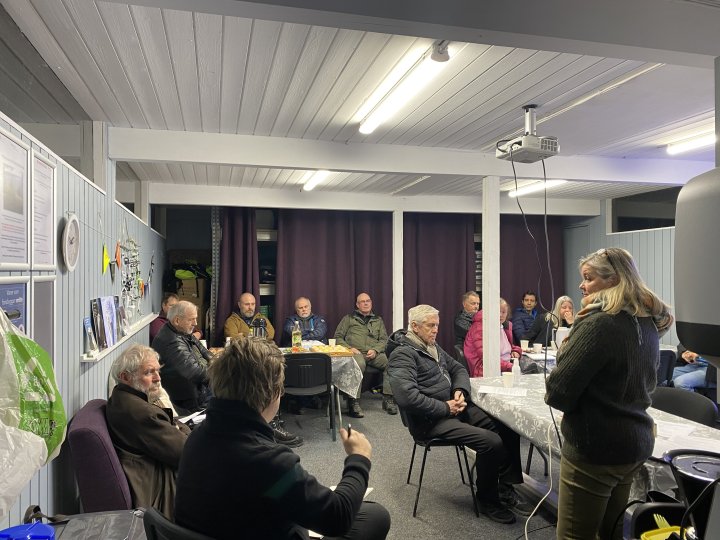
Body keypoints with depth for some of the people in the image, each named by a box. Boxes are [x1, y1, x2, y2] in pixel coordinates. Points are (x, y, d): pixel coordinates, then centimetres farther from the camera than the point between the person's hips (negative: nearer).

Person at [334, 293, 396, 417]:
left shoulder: (378, 320, 25)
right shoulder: (349, 318, 18)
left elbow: (384, 339, 16)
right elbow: (338, 337, 12)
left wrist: (375, 350, -4)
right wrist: (349, 348, -6)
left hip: (374, 353, 3)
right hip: (356, 352, -3)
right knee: (359, 364, -39)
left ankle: (388, 398, -24)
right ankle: (353, 402, -37)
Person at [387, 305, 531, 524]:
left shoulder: (432, 347, 14)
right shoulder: (403, 354, -16)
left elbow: (458, 369, 22)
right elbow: (407, 397, -28)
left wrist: (460, 390, -1)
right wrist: (445, 408, -19)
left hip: (453, 407, 9)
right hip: (431, 420, -9)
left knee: (508, 429, -3)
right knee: (492, 442, -22)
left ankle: (506, 490, 8)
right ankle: (487, 499, 2)